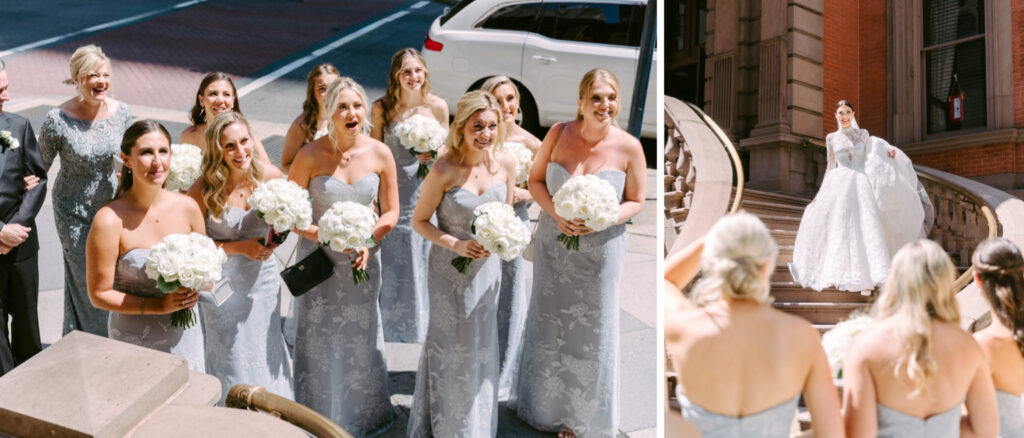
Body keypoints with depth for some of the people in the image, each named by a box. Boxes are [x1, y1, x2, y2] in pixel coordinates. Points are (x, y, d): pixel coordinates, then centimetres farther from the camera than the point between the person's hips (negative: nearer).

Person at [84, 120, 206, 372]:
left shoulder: (187, 207, -5)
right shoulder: (110, 220, -17)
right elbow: (99, 295, -11)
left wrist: (195, 289, -10)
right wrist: (159, 305, -20)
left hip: (186, 332, 4)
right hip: (136, 339, -4)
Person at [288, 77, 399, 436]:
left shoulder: (380, 154, -7)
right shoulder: (311, 155, -13)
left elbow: (391, 212, 2)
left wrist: (368, 240, -14)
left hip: (364, 260, 2)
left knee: (362, 341, 15)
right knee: (320, 342, 9)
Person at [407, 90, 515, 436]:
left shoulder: (505, 163, -9)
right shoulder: (444, 169, -21)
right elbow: (419, 221, -11)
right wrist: (456, 244, -24)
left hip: (487, 266, 4)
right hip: (450, 268, -4)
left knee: (482, 344, 19)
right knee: (451, 345, 11)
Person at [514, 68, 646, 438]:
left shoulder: (628, 147, -11)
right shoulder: (559, 133, -7)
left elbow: (636, 202, -3)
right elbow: (535, 181, 1)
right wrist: (557, 214, -17)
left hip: (600, 249, -1)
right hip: (553, 244, 2)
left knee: (593, 331, 9)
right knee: (550, 326, 15)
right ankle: (548, 408, 40)